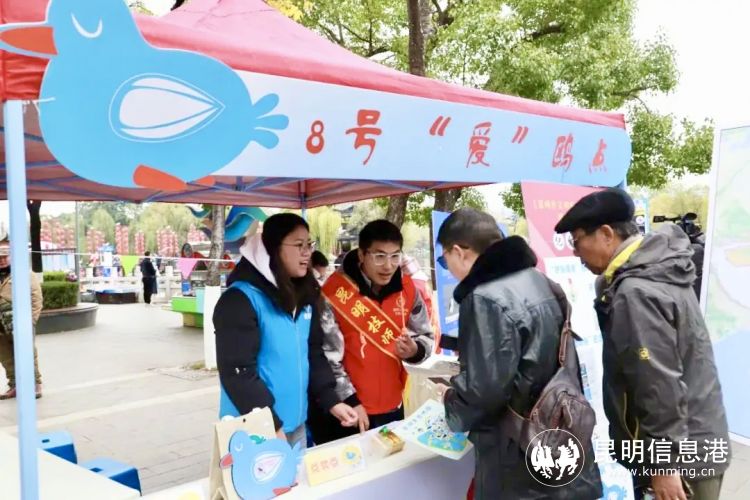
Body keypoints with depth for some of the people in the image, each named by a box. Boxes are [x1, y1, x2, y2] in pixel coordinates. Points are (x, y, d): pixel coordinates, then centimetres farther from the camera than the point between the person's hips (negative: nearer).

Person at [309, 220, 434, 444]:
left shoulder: (407, 288, -2)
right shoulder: (335, 292, -15)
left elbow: (425, 337, 7)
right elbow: (327, 357, -13)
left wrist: (414, 350, -14)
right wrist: (350, 401, -15)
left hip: (392, 407, 5)